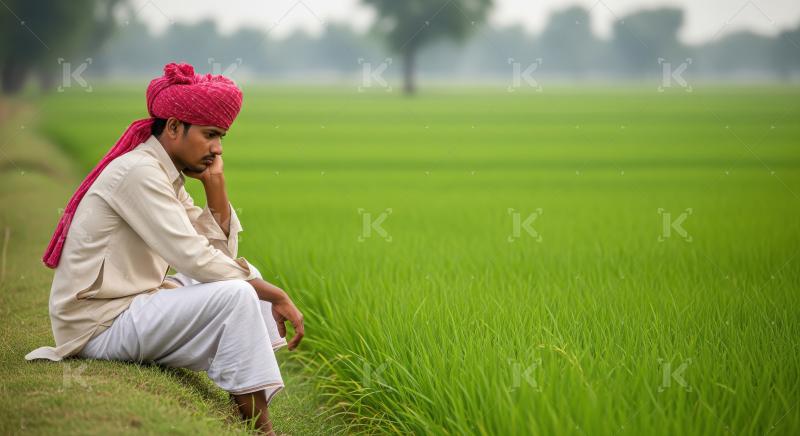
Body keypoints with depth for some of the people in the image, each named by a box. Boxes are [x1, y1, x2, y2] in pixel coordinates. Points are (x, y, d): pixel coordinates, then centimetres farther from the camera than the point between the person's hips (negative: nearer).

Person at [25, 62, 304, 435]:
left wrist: (215, 183, -1)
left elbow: (221, 253, 8)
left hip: (129, 305, 10)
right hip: (100, 324, -10)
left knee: (246, 276, 12)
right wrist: (275, 295, -19)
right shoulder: (138, 171, -18)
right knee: (236, 296, -22)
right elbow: (194, 259, -24)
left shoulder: (165, 176, 11)